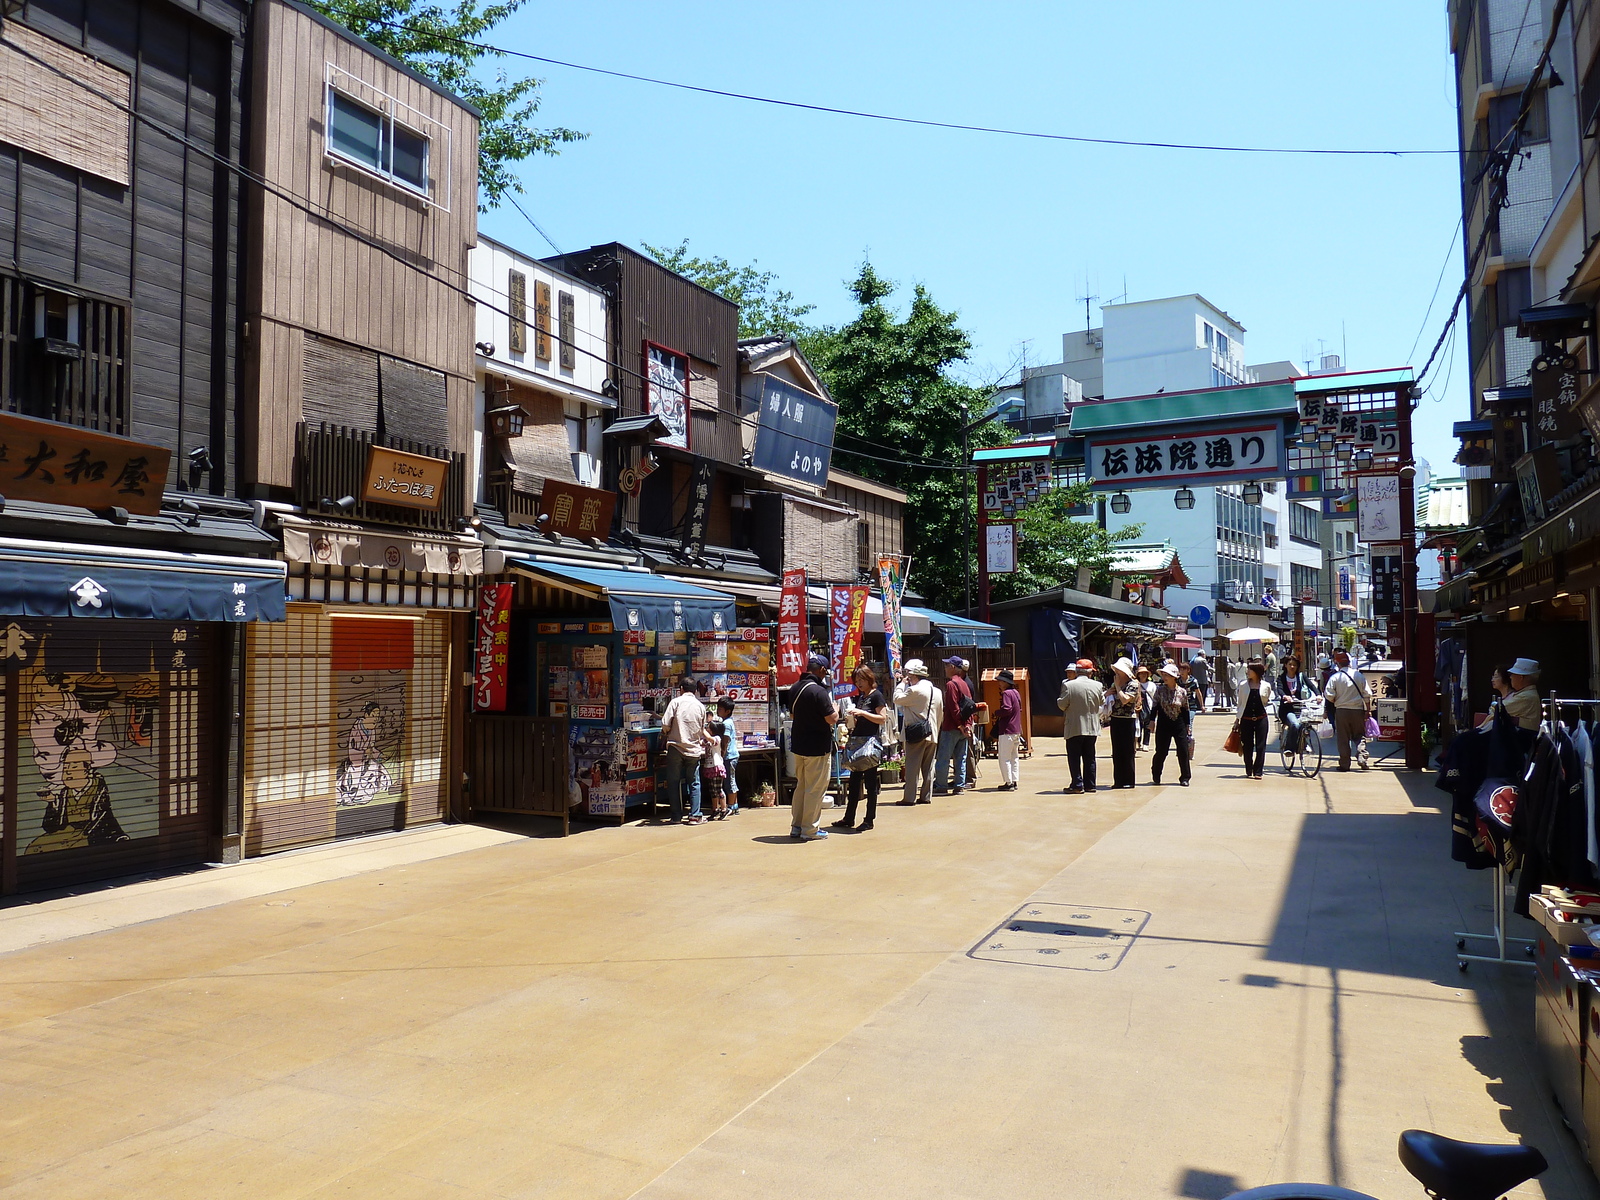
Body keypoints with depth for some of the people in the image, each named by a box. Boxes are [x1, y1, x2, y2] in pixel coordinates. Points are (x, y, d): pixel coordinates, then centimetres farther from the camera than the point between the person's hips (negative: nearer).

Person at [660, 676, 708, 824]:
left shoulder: (676, 702, -3)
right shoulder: (700, 706, 7)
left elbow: (665, 724, -8)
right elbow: (702, 730, 13)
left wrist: (665, 735, 12)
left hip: (675, 748, -2)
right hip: (694, 749, 2)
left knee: (674, 782, 6)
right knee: (694, 783, 8)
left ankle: (676, 816, 7)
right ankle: (694, 816, 4)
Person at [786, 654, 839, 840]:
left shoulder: (795, 688, 7)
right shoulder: (819, 691, -20)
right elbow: (831, 719, -20)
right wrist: (835, 708, -1)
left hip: (798, 745, 8)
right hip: (817, 747, -8)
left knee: (800, 786, 17)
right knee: (815, 789, 1)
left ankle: (796, 826, 22)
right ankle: (810, 830, 5)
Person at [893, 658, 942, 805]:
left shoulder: (914, 690, -14)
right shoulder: (936, 691, 12)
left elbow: (897, 699, -7)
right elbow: (941, 714, 16)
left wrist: (902, 684, 4)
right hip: (932, 735, 7)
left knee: (912, 767, -4)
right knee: (928, 767, 10)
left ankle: (909, 797, -3)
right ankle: (926, 796, 13)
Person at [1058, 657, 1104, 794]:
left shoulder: (1068, 685, -13)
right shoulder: (1097, 685, -2)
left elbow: (1062, 705, -10)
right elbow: (1101, 701, 15)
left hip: (1074, 728, -4)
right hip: (1092, 728, 4)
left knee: (1074, 757, 2)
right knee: (1089, 757, 13)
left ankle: (1077, 785, -1)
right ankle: (1090, 784, 16)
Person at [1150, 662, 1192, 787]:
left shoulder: (1182, 691, 0)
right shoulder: (1159, 689, -2)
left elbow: (1186, 710, 7)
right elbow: (1155, 706, 2)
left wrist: (1187, 725, 7)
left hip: (1179, 724, 1)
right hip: (1163, 724, -1)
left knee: (1183, 751, -3)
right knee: (1161, 752, 3)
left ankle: (1184, 778, 8)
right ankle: (1156, 775, 24)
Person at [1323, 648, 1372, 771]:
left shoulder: (1334, 677, -8)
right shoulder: (1359, 676, -1)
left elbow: (1329, 696, -10)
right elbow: (1367, 694, 1)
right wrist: (1367, 711, 9)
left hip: (1341, 711, -2)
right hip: (1358, 710, 2)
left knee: (1343, 738, 5)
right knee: (1360, 736, 14)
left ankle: (1344, 764, 6)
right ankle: (1362, 758, -4)